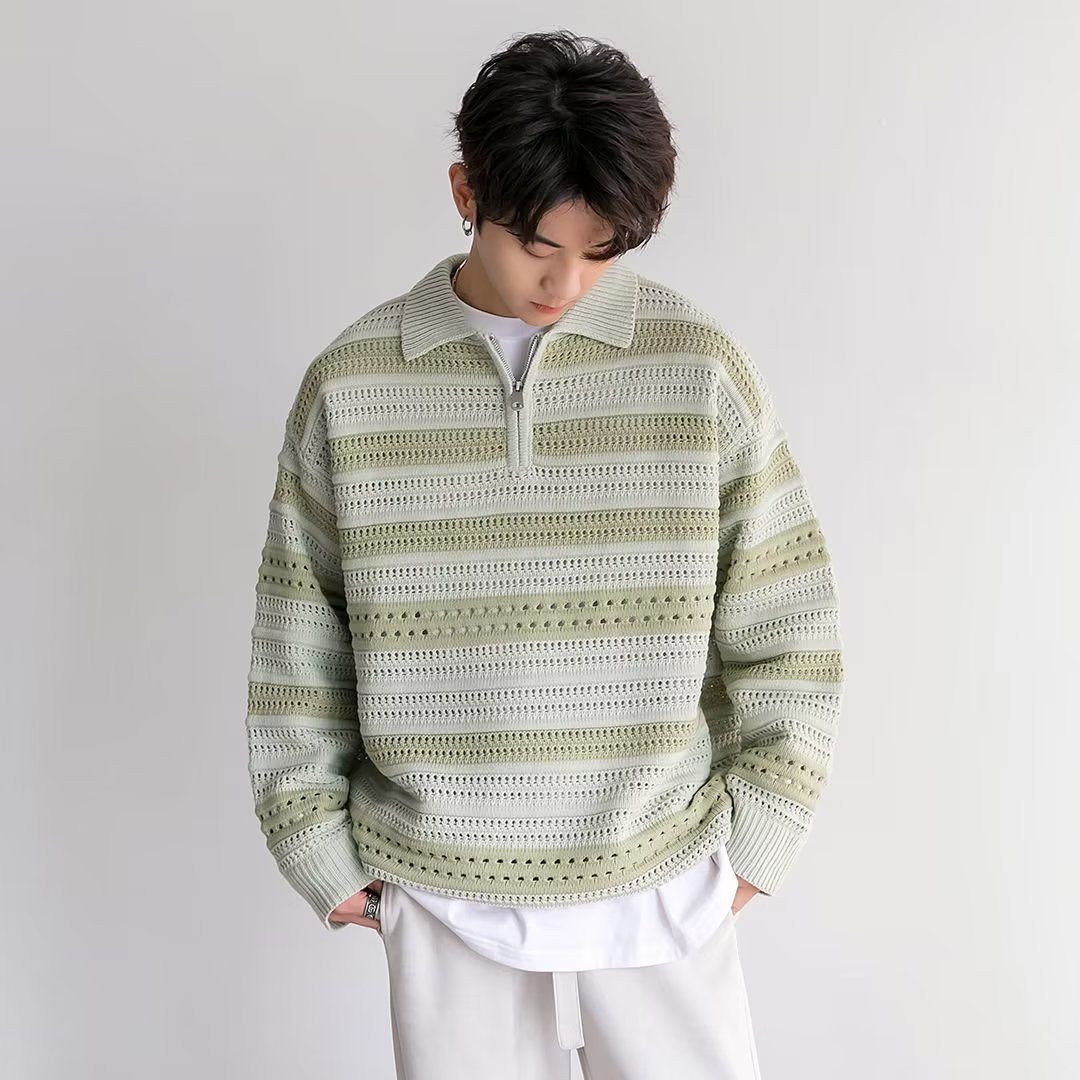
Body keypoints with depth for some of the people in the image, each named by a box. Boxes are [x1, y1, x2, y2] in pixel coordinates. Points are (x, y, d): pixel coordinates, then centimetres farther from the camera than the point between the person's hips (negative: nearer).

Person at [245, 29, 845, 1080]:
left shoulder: (700, 364, -5)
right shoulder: (351, 381, -4)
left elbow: (785, 621, 0)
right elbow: (298, 638, 3)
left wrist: (757, 836, 1)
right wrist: (319, 846, 4)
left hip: (661, 885, 0)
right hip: (441, 893, 1)